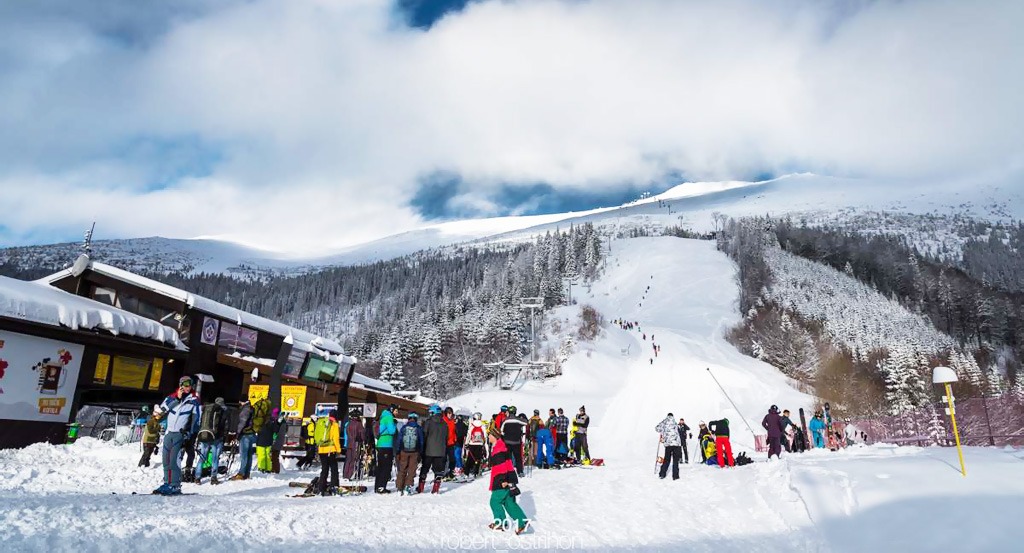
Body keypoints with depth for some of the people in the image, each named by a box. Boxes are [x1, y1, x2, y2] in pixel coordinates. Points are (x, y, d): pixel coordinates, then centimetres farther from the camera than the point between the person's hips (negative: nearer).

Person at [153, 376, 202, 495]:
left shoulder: (194, 400, -1)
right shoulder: (172, 397, 10)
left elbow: (196, 418, -4)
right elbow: (163, 408, -7)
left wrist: (190, 433, -11)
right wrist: (177, 399, -13)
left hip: (181, 433, -5)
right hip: (169, 432, 5)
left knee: (174, 460, -13)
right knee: (166, 459, 10)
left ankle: (175, 486, -8)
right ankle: (167, 483, 22)